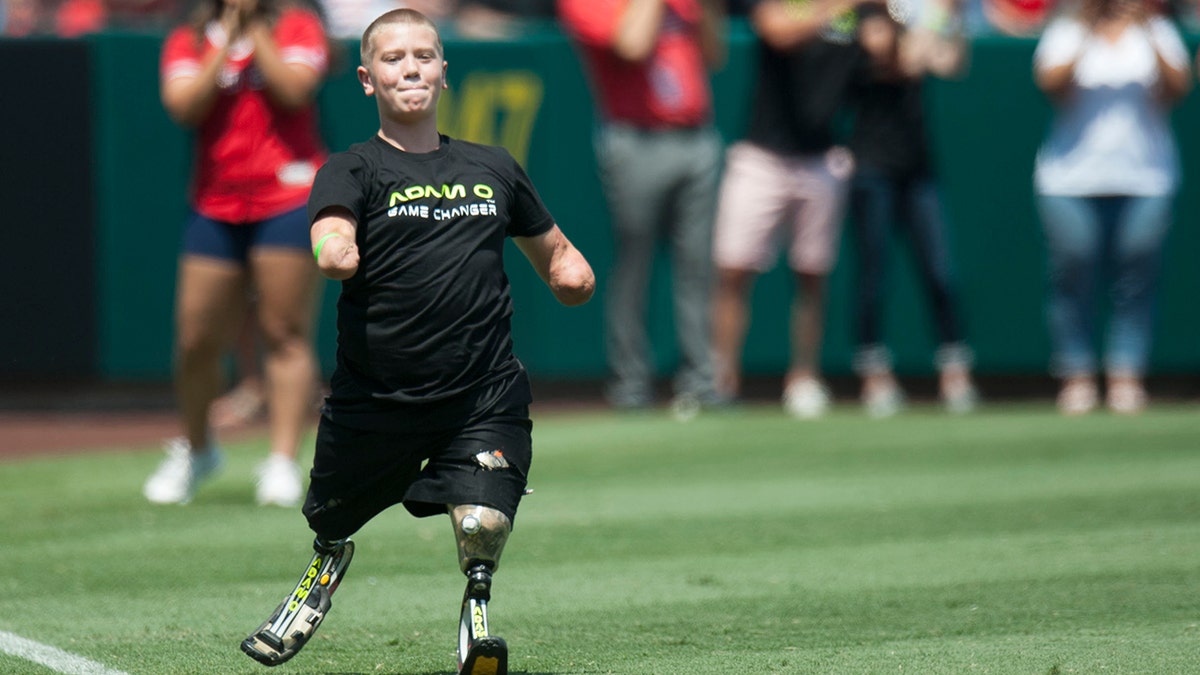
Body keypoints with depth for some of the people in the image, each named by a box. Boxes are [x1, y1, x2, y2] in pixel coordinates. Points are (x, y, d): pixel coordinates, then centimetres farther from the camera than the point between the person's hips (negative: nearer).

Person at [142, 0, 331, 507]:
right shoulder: (187, 42, 9)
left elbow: (293, 90, -14)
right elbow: (185, 107, -9)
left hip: (289, 201, -3)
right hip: (215, 206, 3)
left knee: (285, 333, -9)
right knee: (197, 340, 4)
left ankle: (282, 463, -11)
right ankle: (194, 449, 26)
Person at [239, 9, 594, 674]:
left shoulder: (492, 167, 12)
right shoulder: (353, 170, -1)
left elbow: (553, 252, 25)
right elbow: (332, 240, -22)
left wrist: (569, 271, 2)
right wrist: (336, 252, -46)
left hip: (484, 394, 1)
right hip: (373, 395, -1)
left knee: (484, 522, -18)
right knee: (332, 523, 15)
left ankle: (476, 605, 16)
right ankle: (328, 567, 54)